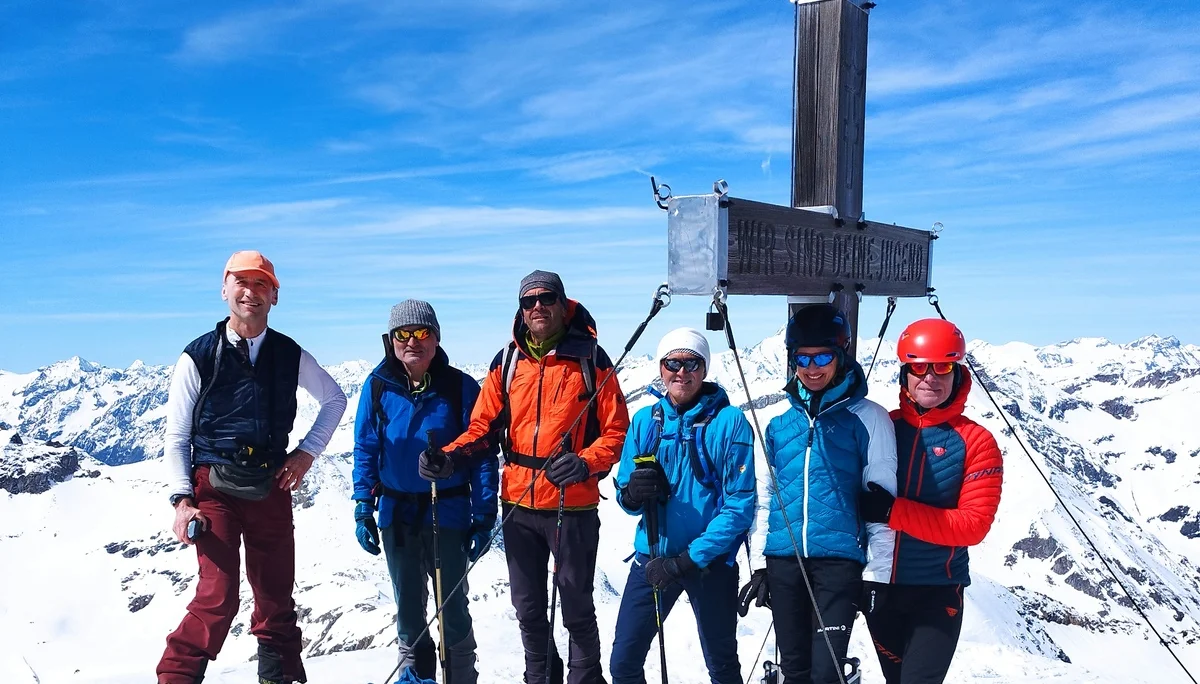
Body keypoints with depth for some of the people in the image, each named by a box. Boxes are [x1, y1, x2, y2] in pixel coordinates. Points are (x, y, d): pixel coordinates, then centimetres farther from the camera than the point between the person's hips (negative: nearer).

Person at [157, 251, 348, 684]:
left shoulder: (290, 356, 4)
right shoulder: (199, 357, -2)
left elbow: (335, 399, 19)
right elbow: (176, 437, 1)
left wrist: (308, 451, 7)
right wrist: (182, 499, -8)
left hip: (270, 489, 3)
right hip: (214, 489, -3)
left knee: (276, 597, 10)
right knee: (218, 598, -14)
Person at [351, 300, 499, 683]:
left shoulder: (460, 387, -8)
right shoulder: (378, 386, -2)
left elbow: (482, 454, -6)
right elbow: (365, 451, 4)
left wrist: (484, 517, -8)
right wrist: (363, 509, -2)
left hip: (448, 514, -2)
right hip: (397, 514, 3)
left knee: (452, 607, 8)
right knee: (408, 607, 16)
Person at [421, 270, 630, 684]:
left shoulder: (590, 359, -5)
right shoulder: (507, 361, 5)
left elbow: (615, 430, -5)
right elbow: (483, 425, 5)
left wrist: (585, 464, -22)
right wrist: (450, 458, -13)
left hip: (573, 506, -4)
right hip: (518, 505, 4)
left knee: (576, 607, 9)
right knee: (528, 607, 17)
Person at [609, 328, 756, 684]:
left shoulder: (729, 421, -9)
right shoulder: (645, 420, 3)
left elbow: (740, 504, -12)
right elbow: (625, 495, 7)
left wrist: (690, 558, -18)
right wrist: (632, 493, -16)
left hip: (711, 560, -3)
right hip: (652, 554, 3)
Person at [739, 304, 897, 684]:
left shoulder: (867, 417, -2)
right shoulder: (780, 421, 10)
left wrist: (877, 573, -5)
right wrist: (759, 564, 15)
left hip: (839, 558, -4)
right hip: (783, 559, 4)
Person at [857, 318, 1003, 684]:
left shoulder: (976, 441, -8)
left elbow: (973, 526, -14)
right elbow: (854, 495, 8)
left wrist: (894, 512, -23)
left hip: (938, 591, -3)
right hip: (879, 585, 3)